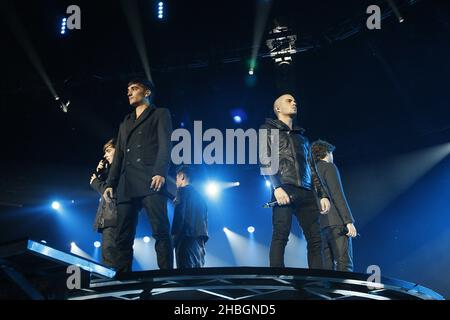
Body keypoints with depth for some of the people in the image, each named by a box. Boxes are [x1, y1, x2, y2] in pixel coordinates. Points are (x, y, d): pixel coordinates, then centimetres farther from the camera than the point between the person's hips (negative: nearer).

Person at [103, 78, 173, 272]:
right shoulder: (125, 124, 32)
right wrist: (110, 184, 11)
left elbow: (165, 145, 0)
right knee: (123, 238, -3)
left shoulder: (160, 114, 15)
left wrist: (160, 172, -16)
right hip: (126, 186, 6)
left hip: (150, 182, -6)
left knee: (160, 231, -16)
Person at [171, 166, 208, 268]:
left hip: (187, 237, -8)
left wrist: (174, 235, -14)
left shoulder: (183, 190, 2)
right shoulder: (198, 195, 25)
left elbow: (179, 215, -11)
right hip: (199, 237, 8)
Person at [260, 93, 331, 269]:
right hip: (285, 189, -6)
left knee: (315, 239, -4)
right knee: (281, 235, -17)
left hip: (306, 193, 6)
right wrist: (277, 187, -16)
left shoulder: (302, 137, 31)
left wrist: (323, 195, 13)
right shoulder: (268, 129, 13)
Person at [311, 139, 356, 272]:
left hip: (320, 226, 7)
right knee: (344, 265, -12)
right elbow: (337, 195, -11)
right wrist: (349, 221, -15)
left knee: (327, 267, 3)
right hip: (336, 222, -7)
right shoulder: (329, 167, 1)